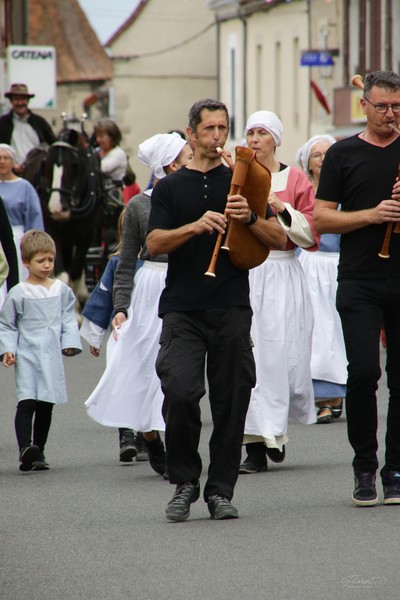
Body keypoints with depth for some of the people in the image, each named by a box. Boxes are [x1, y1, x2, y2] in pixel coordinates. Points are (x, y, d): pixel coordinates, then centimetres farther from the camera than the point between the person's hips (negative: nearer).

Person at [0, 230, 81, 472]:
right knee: (27, 402, -17)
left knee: (46, 406, 8)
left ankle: (38, 453, 15)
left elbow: (69, 320, 12)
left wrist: (70, 343, -1)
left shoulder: (62, 290, 7)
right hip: (27, 356, -4)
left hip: (52, 357, 4)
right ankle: (25, 449, -29)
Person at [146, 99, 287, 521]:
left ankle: (220, 490, 10)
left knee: (231, 401, 0)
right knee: (179, 392, -17)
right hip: (183, 309, -1)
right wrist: (196, 225, -18)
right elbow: (154, 244, -2)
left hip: (231, 308, 2)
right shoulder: (170, 187, 10)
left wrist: (250, 218, -12)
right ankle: (184, 481, 1)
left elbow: (279, 239, 7)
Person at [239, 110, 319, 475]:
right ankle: (256, 447, -5)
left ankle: (275, 431, 15)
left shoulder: (294, 179, 4)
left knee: (280, 354, -7)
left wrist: (281, 208, -12)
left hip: (282, 274, -1)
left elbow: (311, 234, 1)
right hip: (243, 275, 1)